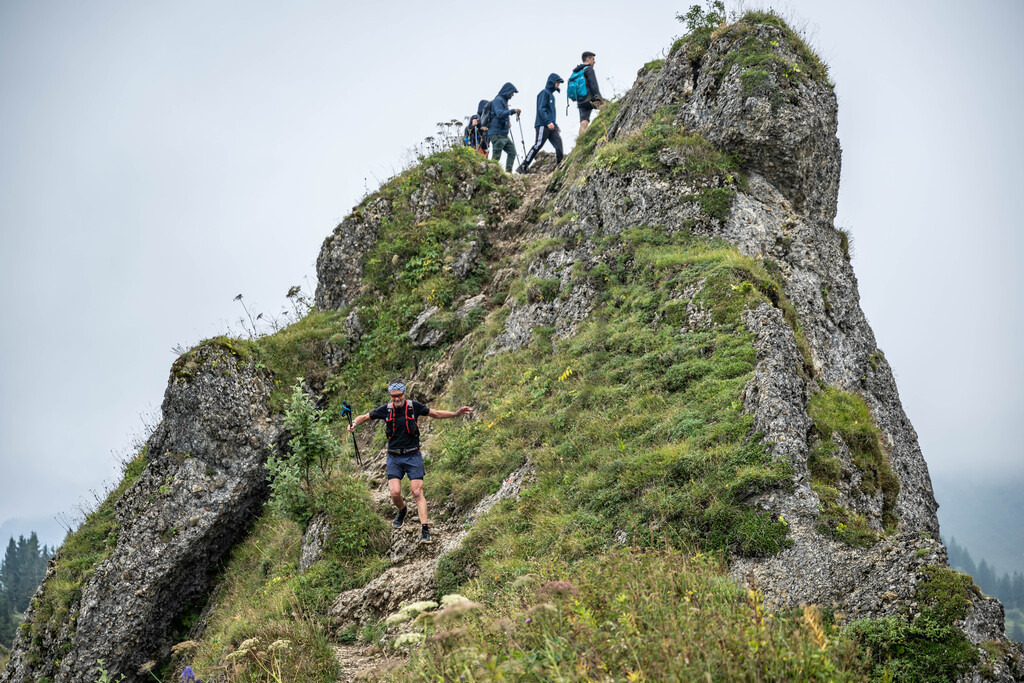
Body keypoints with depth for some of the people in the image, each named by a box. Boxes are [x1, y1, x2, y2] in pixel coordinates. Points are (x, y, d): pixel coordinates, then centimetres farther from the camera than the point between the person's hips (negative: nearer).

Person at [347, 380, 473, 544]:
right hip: (394, 457, 1)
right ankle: (402, 511, 26)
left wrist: (456, 414, -5)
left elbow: (437, 414, 7)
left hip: (413, 456, -1)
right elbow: (364, 417, 9)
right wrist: (354, 423, -13)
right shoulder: (385, 409, -2)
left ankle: (425, 530, -9)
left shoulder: (414, 406, -4)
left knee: (417, 492, -10)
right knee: (395, 493, -9)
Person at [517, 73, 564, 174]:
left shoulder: (551, 95, 24)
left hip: (550, 126, 9)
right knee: (538, 145, -13)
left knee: (559, 144, -4)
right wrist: (548, 122, -25)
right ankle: (523, 167, -12)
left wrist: (556, 125, 25)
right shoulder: (544, 93, -3)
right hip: (542, 125, -9)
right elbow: (541, 109, -15)